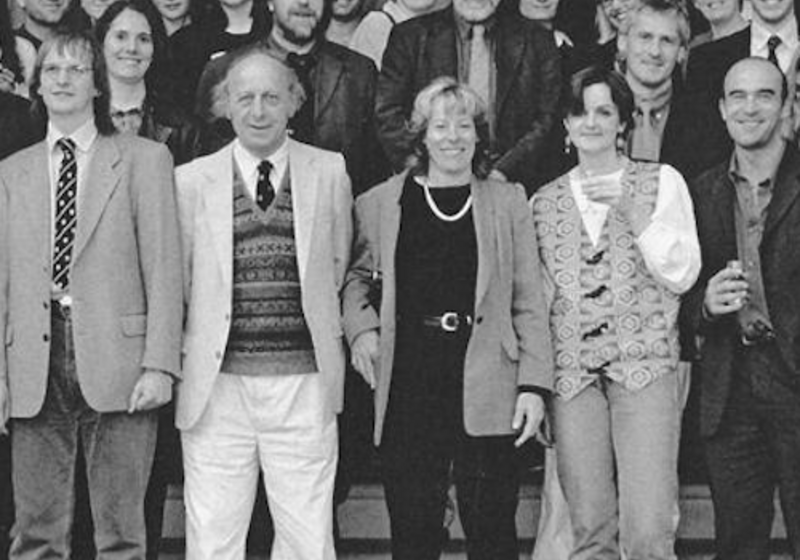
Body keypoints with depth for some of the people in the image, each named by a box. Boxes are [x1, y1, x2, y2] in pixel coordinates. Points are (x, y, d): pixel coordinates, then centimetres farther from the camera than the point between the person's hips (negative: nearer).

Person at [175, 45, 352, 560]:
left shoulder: (329, 172, 6)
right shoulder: (192, 180, 5)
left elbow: (338, 267, 13)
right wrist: (186, 355, 5)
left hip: (304, 382, 0)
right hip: (217, 383, 0)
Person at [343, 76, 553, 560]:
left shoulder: (508, 202, 9)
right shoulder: (381, 203, 9)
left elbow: (530, 303, 7)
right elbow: (356, 276, 21)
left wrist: (534, 384, -2)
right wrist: (361, 327, 1)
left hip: (487, 392, 0)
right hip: (408, 389, 1)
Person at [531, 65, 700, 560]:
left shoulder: (662, 181, 8)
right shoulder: (544, 201, 15)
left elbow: (682, 275, 0)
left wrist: (632, 213, -9)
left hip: (645, 366, -2)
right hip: (572, 372, 2)